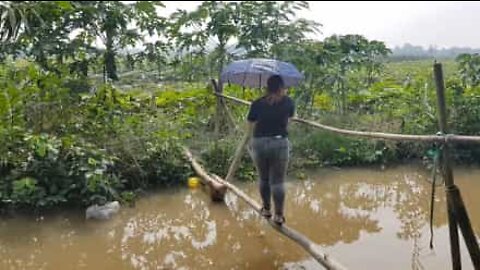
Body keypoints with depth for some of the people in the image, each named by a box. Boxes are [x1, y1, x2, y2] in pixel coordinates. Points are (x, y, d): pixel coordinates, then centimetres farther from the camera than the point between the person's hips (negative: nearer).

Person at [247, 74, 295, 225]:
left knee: (264, 179, 17)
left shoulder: (257, 103, 0)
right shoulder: (288, 102, 4)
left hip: (259, 143, 1)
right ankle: (279, 216, 8)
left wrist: (250, 142, 18)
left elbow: (250, 126, 2)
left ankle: (266, 210, 29)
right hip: (279, 143, -1)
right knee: (278, 182, 4)